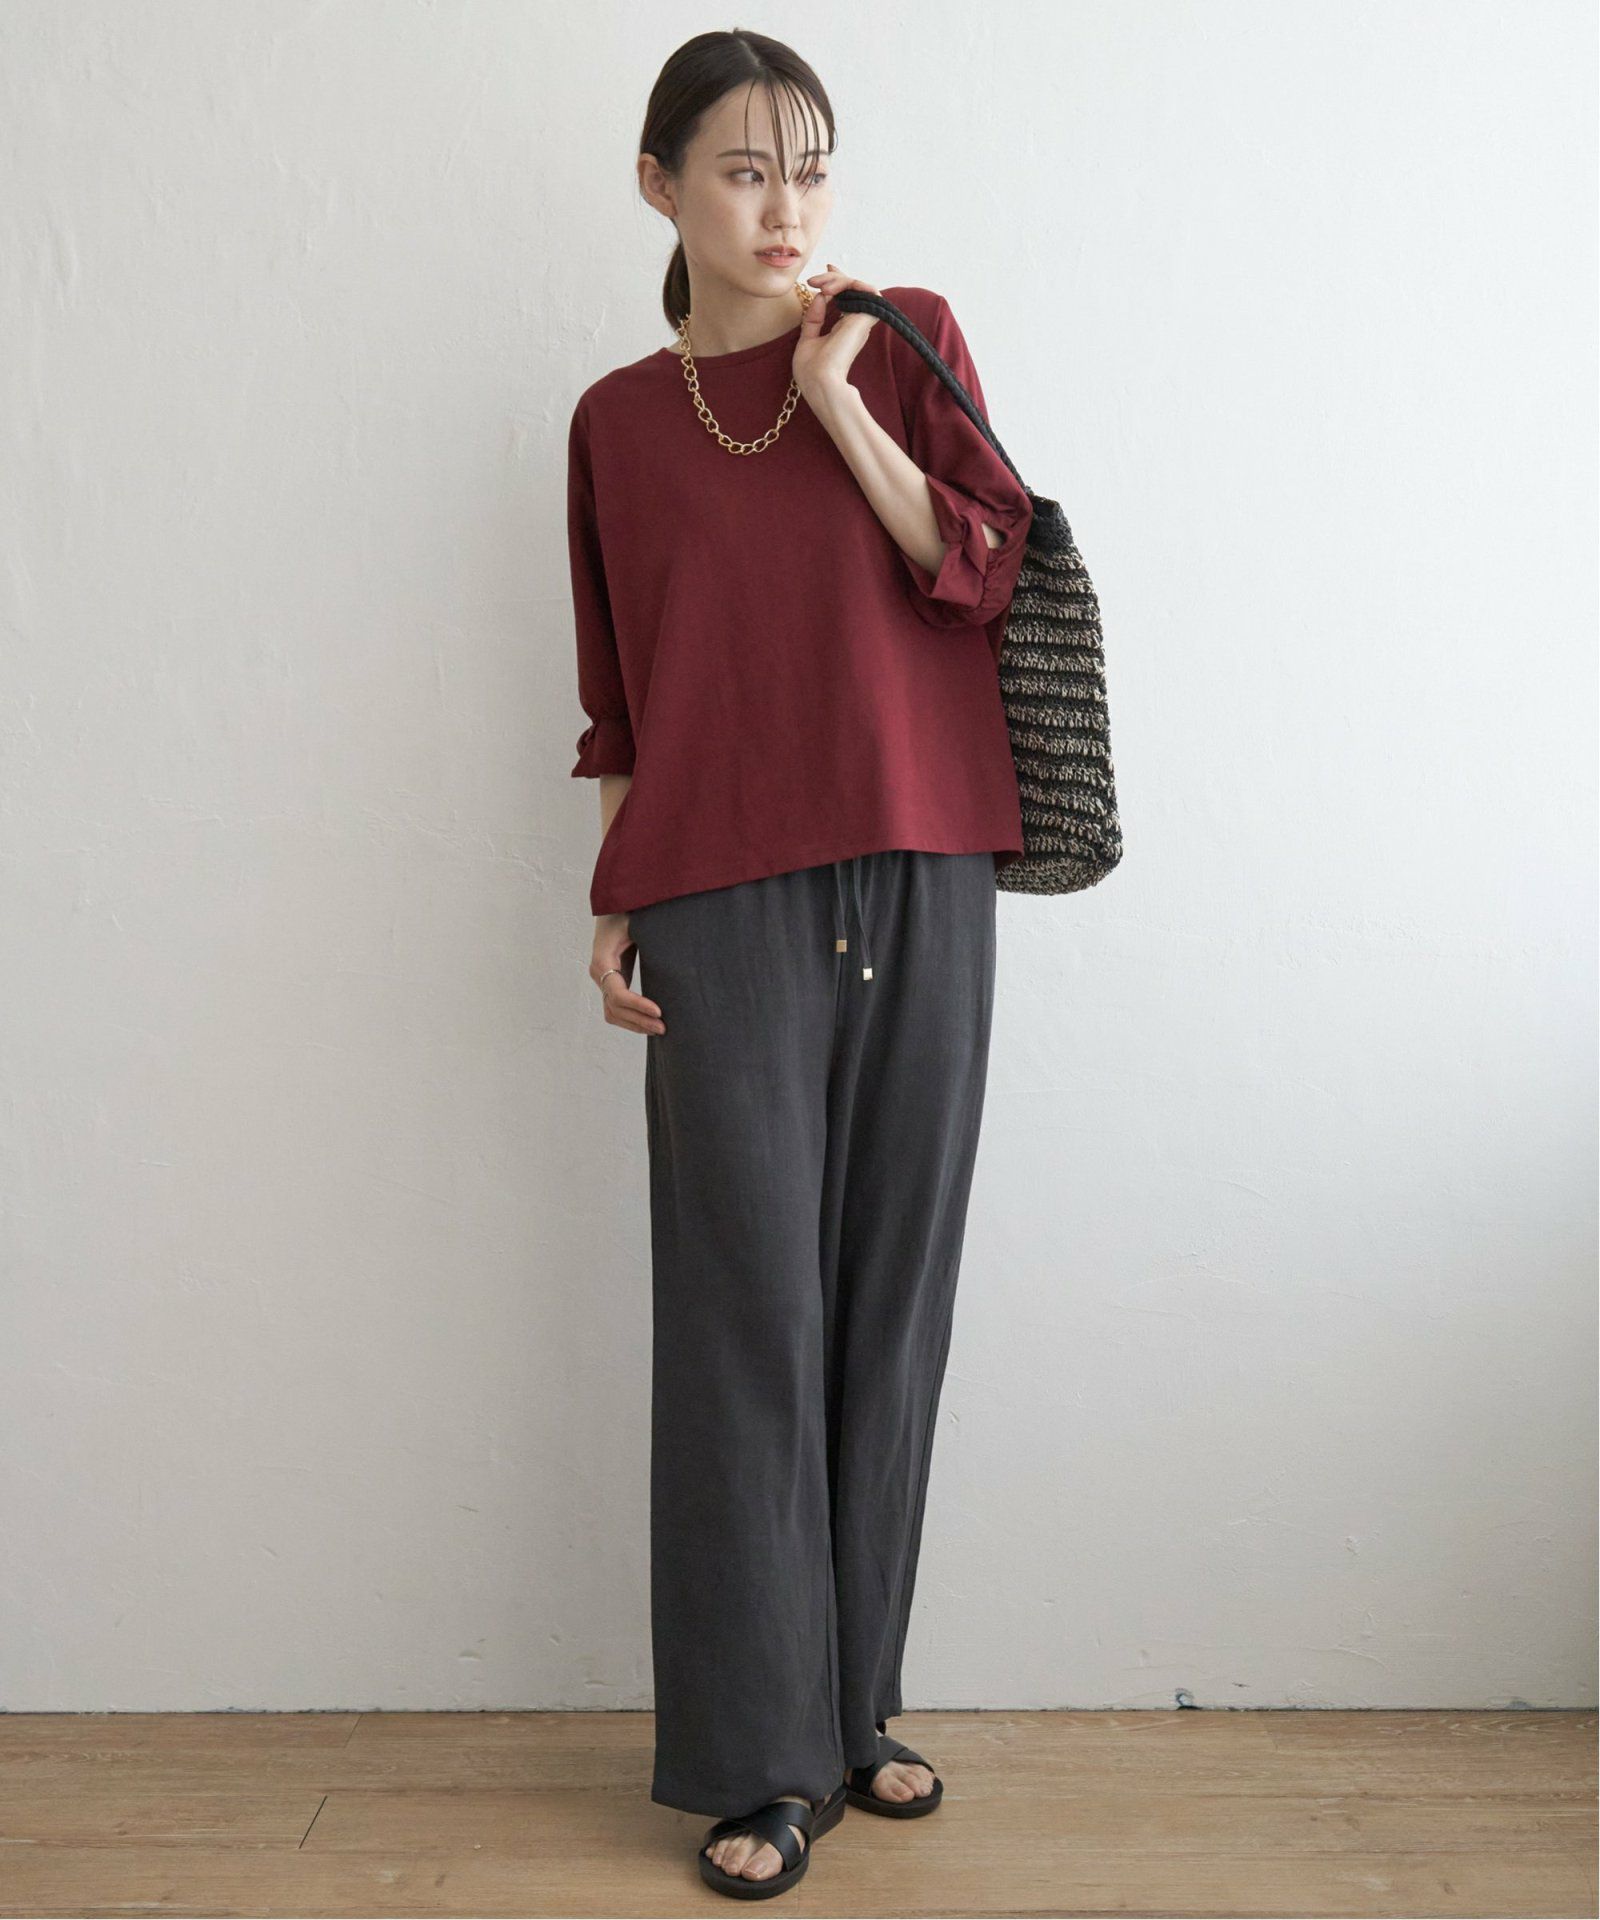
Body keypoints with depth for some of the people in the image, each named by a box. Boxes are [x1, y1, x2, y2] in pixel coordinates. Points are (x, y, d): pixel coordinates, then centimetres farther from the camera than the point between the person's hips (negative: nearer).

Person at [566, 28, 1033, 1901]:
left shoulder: (908, 339, 10)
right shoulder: (619, 419, 11)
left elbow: (984, 573, -2)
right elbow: (624, 702, 10)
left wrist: (834, 397, -6)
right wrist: (610, 906, 2)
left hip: (919, 880, 1)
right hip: (725, 901, -1)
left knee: (892, 1294, 5)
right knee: (750, 1308, -2)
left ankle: (855, 1702, 22)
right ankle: (764, 1756, 11)